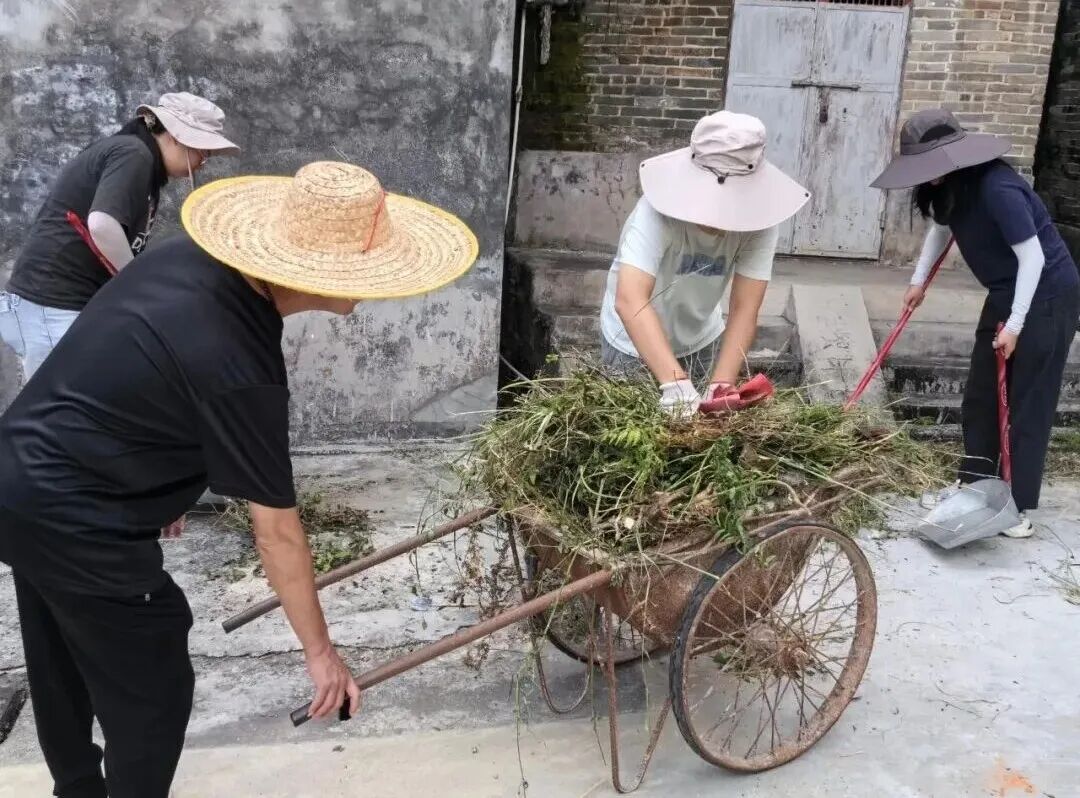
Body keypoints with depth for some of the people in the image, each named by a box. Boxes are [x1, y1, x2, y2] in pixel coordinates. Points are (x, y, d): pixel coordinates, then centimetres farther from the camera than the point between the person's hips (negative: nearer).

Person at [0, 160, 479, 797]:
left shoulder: (192, 256, -4)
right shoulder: (237, 365, -28)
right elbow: (277, 530, -19)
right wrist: (319, 650, -7)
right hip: (72, 519, -10)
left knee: (62, 667, 27)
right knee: (152, 690, 6)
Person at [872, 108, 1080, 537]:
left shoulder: (997, 188, -29)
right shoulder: (952, 187, -2)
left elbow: (1032, 256, -25)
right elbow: (940, 228, 20)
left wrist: (1015, 324, -23)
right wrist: (919, 280, 18)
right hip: (1007, 293, 9)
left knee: (1029, 402, -3)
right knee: (980, 394, 12)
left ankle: (1021, 506, 5)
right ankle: (974, 484, 23)